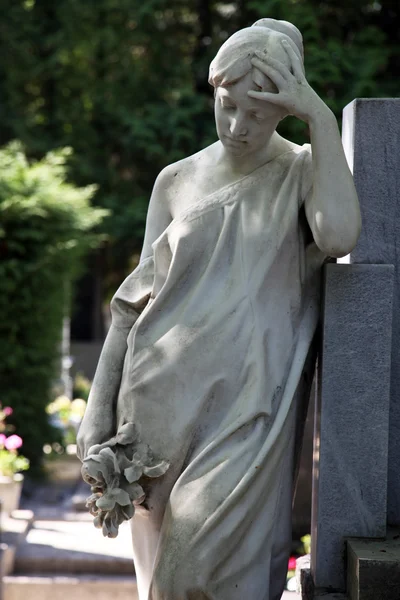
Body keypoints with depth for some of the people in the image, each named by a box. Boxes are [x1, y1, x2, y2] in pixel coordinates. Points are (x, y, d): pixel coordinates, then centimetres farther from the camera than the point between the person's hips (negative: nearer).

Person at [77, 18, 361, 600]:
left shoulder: (304, 171, 2)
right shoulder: (178, 180, 10)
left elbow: (338, 235, -22)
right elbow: (136, 298, 10)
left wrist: (321, 119, -16)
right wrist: (99, 412, 5)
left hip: (248, 407, -3)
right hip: (165, 404, 3)